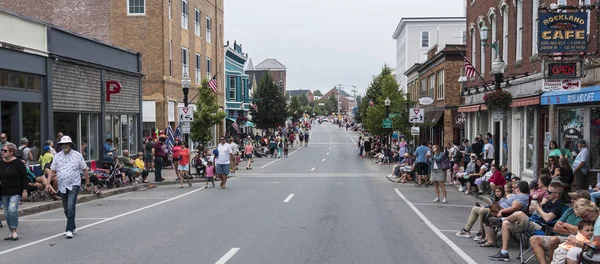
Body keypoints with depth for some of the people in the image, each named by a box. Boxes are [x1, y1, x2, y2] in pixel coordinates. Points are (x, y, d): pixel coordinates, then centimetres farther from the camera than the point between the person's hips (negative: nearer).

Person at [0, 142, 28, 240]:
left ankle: (14, 231, -5)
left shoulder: (18, 163, -8)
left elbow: (24, 177, -8)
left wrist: (24, 190, -11)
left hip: (16, 192, -6)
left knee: (12, 210, -20)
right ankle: (11, 233, 19)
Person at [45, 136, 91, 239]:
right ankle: (73, 227, 28)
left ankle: (69, 230, -14)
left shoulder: (77, 155, -1)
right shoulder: (58, 156, 7)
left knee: (70, 207, -16)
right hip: (62, 187, 4)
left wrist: (87, 184, 5)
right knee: (66, 209, 12)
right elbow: (52, 171, 8)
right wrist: (48, 183, -3)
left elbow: (84, 170, 4)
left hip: (74, 185, -4)